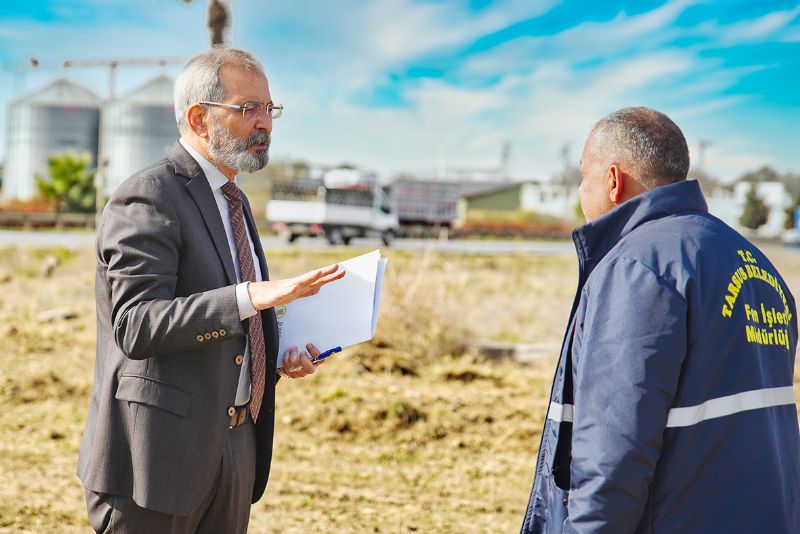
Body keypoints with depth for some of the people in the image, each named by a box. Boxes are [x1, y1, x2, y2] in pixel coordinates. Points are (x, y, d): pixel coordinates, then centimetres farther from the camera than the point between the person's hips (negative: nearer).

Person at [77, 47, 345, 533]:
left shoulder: (232, 201, 17)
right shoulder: (148, 199, -13)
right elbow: (137, 327, -25)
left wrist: (280, 352, 6)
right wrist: (250, 297, -33)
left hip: (233, 451, 9)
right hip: (161, 453, -9)